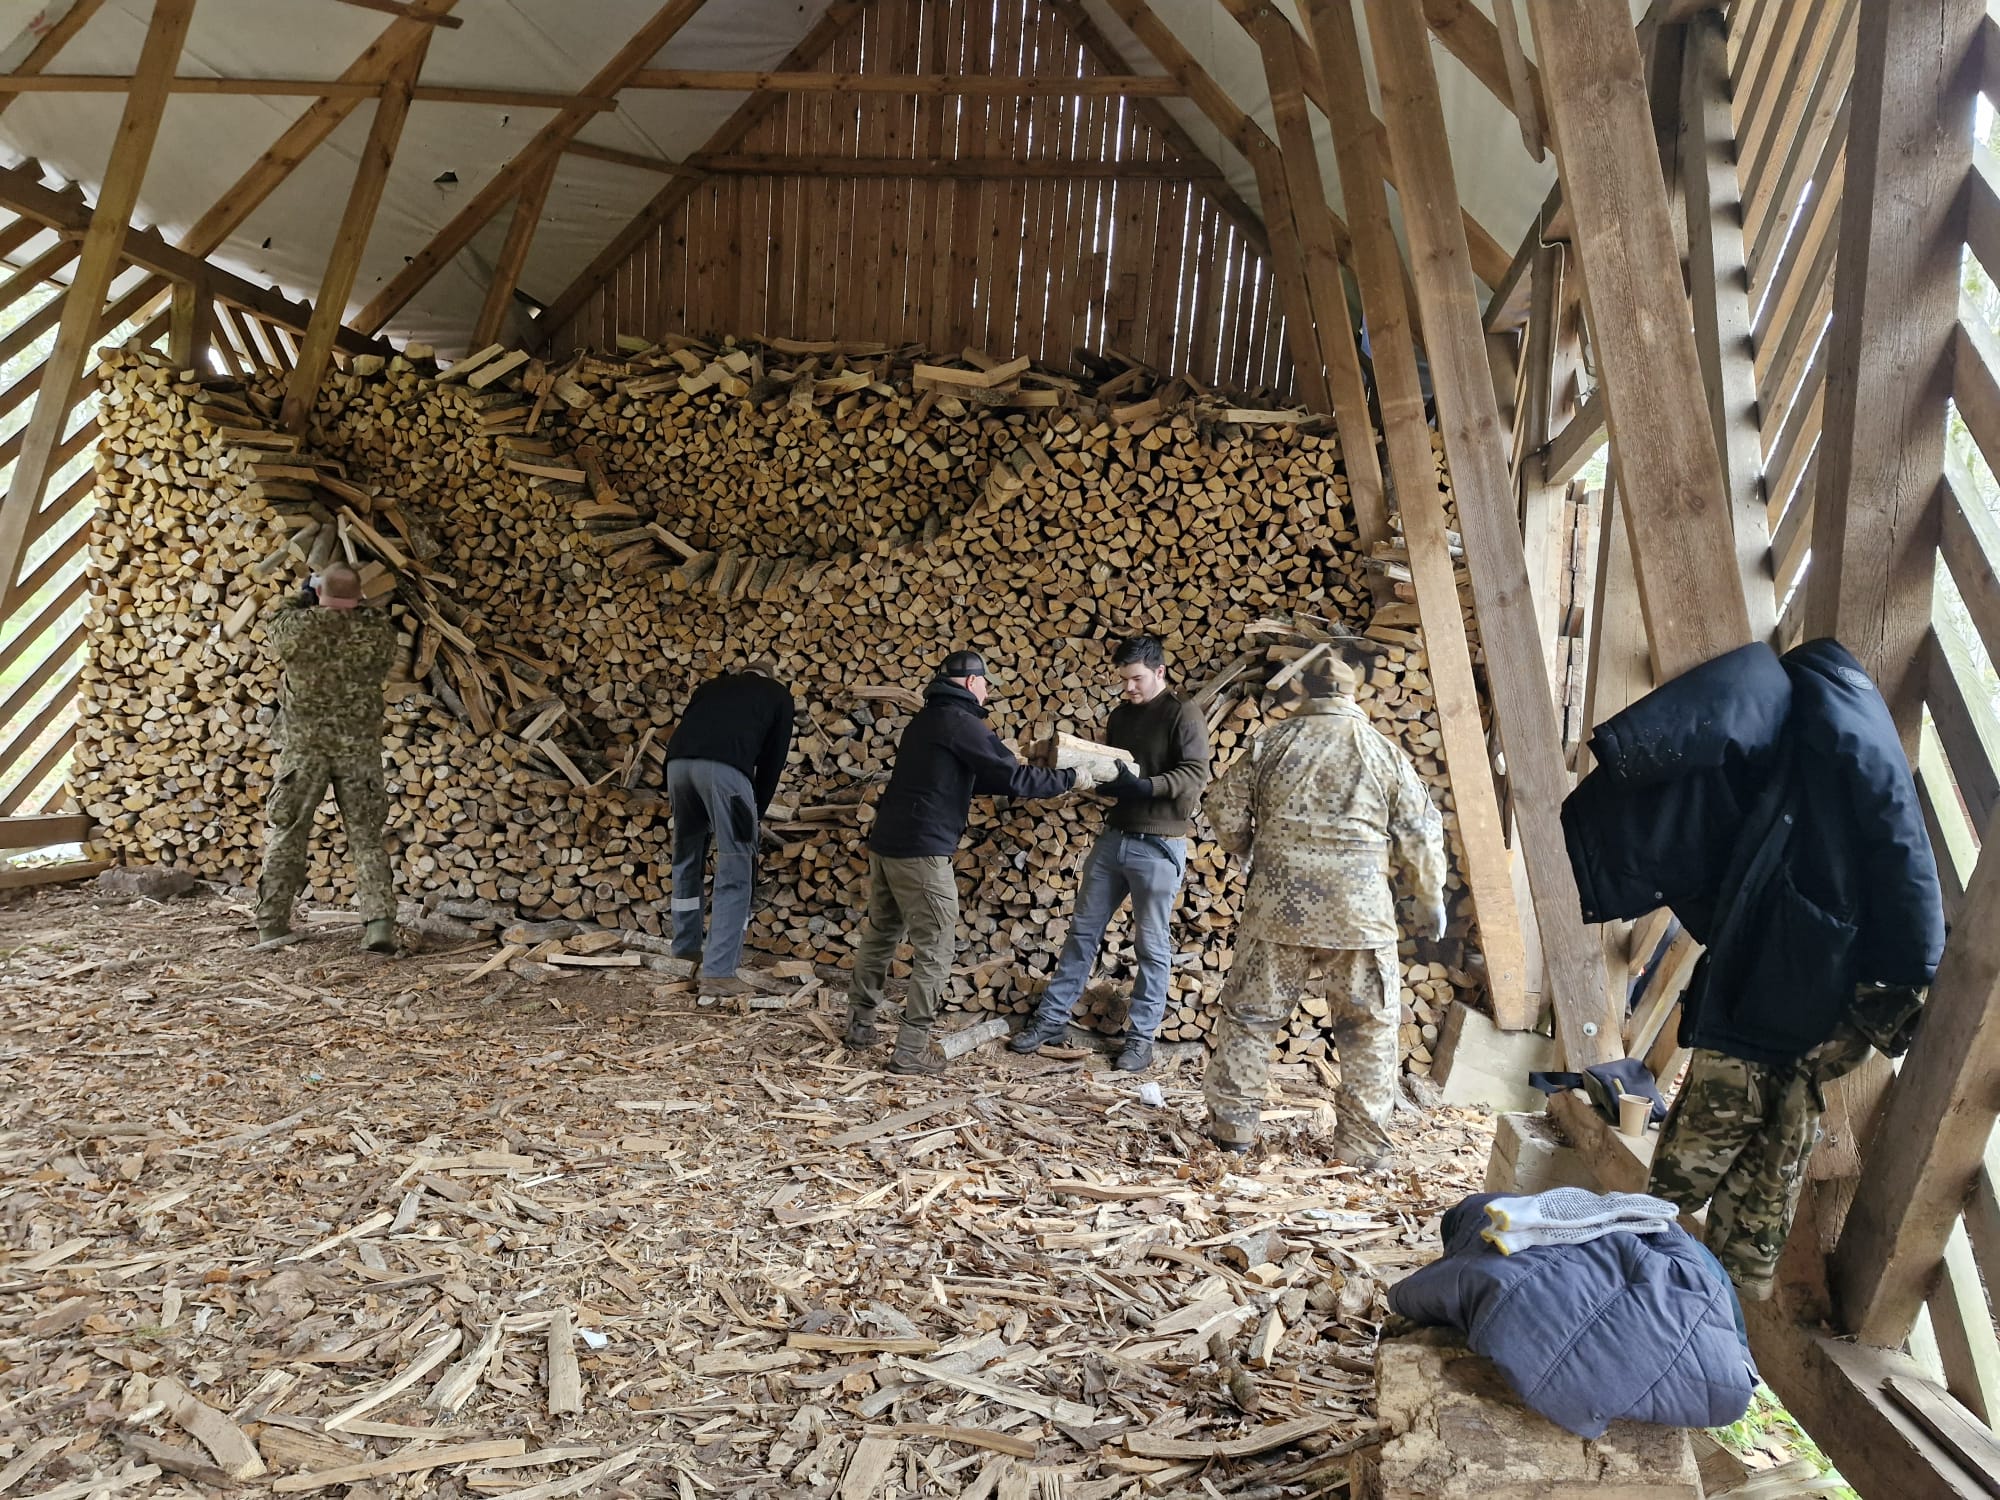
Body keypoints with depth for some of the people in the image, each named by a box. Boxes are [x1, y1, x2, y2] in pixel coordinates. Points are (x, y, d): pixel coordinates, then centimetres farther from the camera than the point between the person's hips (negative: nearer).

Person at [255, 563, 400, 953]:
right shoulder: (378, 629, -8)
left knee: (286, 833, 11)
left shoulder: (298, 626, -11)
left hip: (304, 745, -1)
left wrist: (302, 599, 24)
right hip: (360, 745, 1)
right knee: (366, 835, 6)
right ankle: (380, 920, -5)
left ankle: (271, 924, 14)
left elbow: (271, 632, 11)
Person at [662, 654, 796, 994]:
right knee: (735, 872, 4)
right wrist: (756, 811, 31)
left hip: (677, 760, 5)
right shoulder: (778, 695, 26)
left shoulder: (713, 685, 37)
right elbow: (773, 759, 22)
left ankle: (686, 945, 38)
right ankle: (718, 971, 0)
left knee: (686, 858, 25)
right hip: (725, 767, -5)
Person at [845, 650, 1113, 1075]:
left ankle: (860, 1024, 27)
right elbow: (1013, 779, -13)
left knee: (880, 935, 19)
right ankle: (911, 1049, 2)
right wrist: (1070, 779, -1)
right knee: (933, 951, -1)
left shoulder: (926, 719, 19)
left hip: (885, 843, 9)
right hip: (921, 852, -9)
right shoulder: (961, 722, -10)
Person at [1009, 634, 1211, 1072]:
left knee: (1151, 945, 3)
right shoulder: (1120, 715, 13)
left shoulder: (1182, 714, -8)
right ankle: (1051, 1017, 19)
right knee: (1082, 930, 11)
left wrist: (1145, 787, -32)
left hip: (1158, 846, -7)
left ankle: (1142, 1035, 14)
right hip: (1112, 838, 7)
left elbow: (1195, 773, -19)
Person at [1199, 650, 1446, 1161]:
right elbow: (1420, 835, 3)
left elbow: (1224, 810, 6)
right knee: (1369, 1027, 12)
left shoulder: (1270, 743, 2)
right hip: (1360, 915, 0)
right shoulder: (1384, 751, 1)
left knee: (1251, 1014, 13)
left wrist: (1250, 848, 26)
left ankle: (1232, 1124, 19)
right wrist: (1432, 899, 16)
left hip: (1277, 907, 1)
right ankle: (1363, 1143, 17)